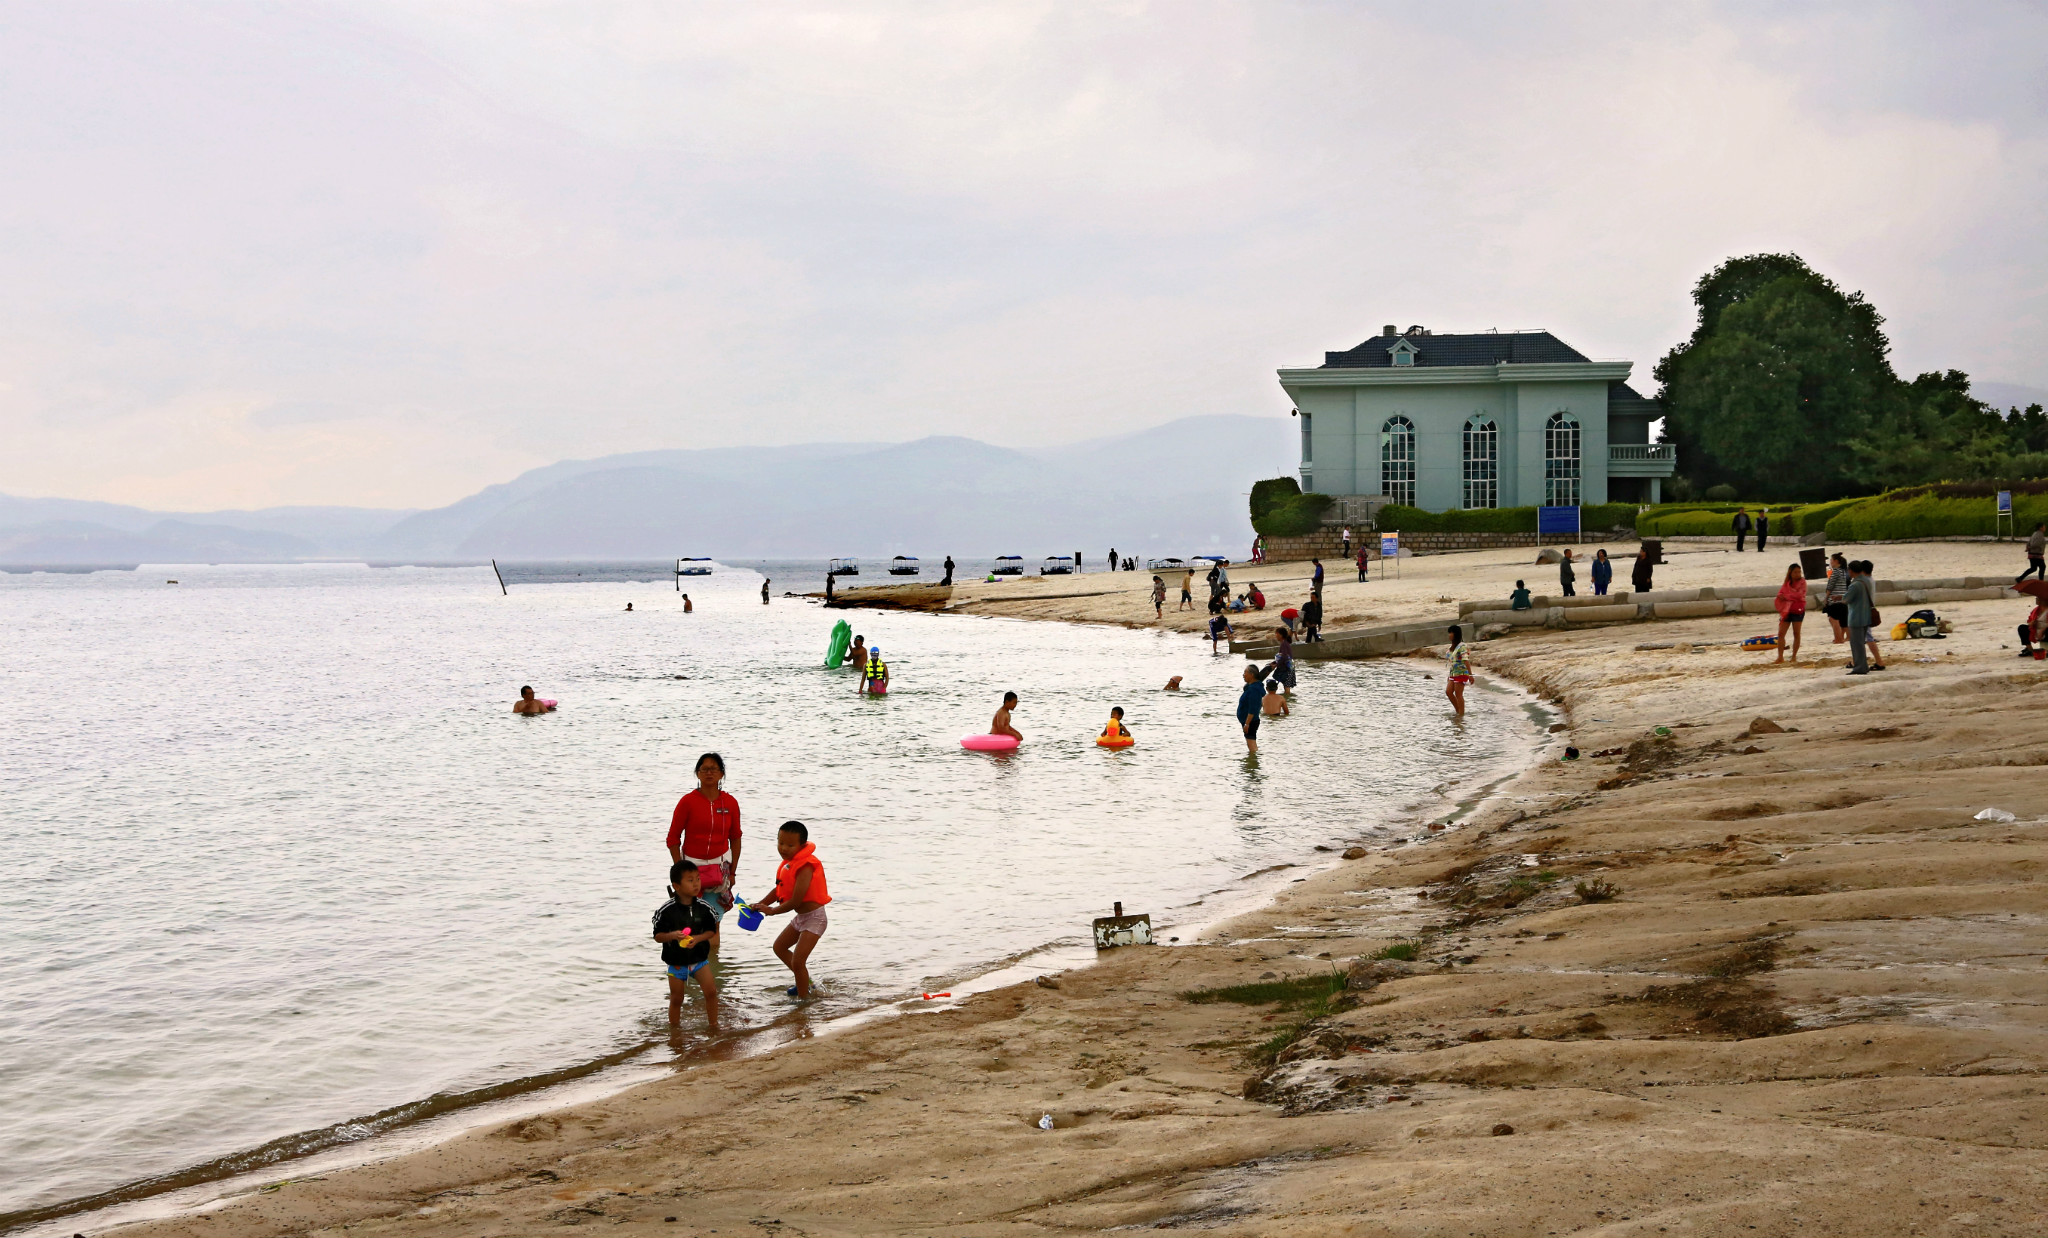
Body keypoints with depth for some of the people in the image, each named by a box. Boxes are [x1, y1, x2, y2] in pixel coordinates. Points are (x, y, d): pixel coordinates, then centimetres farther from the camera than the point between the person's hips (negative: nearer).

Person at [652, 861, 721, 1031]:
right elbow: (657, 935, -10)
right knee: (676, 999, 9)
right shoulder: (666, 910, -16)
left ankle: (713, 1026, 8)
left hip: (699, 957, 2)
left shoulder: (703, 907, -9)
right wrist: (672, 935, -30)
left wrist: (697, 938, -20)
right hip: (676, 961, -2)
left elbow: (711, 931, 0)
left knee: (711, 991, -9)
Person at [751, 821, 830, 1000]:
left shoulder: (805, 868, -26)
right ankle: (804, 983, 35)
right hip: (800, 917, 11)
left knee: (797, 961, -15)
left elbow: (796, 901, -28)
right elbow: (779, 890, 14)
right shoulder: (789, 863, 4)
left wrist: (772, 910, -17)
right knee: (779, 947, 24)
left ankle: (803, 997, 2)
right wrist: (761, 905, 1)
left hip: (814, 918, -11)